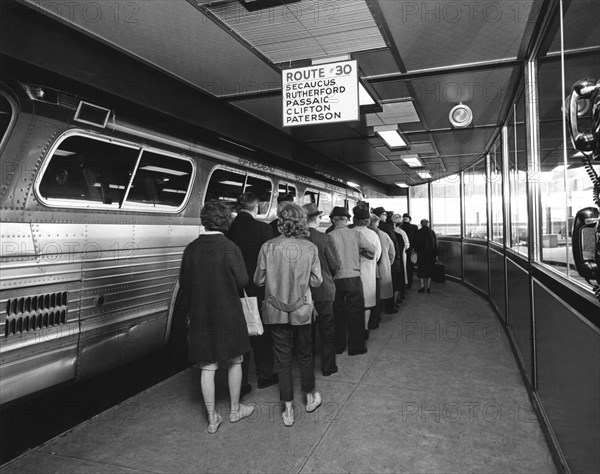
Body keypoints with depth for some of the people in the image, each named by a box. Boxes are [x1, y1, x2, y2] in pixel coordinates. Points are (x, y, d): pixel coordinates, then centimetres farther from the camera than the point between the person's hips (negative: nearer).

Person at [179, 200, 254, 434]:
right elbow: (242, 281, -12)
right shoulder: (230, 248, -15)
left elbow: (183, 282, 2)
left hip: (200, 315, 3)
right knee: (234, 361, 16)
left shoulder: (191, 249, -4)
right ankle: (235, 410, 30)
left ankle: (212, 418, 21)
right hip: (228, 314, -3)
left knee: (207, 366, 11)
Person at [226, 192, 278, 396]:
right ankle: (264, 376, 32)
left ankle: (240, 384, 21)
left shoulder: (228, 229, -5)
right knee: (261, 334, 17)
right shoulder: (262, 228, -13)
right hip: (259, 291, -2)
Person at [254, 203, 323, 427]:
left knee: (283, 358, 11)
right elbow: (316, 281, -6)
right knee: (304, 354, 20)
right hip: (301, 310, 1)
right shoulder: (310, 248, -10)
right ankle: (311, 397, 38)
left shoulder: (268, 247, -12)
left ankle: (288, 410, 19)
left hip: (276, 311, 0)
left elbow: (259, 280, -6)